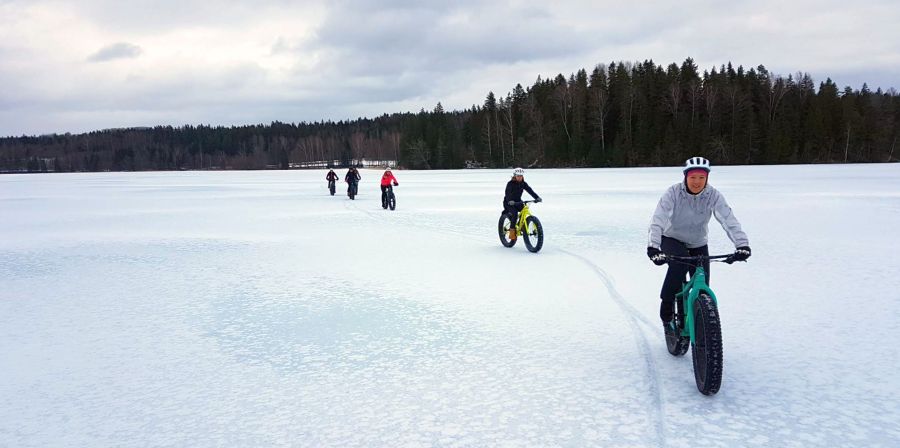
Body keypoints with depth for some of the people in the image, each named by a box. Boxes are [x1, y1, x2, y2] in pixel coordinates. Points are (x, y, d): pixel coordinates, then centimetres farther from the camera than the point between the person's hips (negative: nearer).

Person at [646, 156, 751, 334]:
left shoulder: (713, 195, -19)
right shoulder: (673, 193, -24)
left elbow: (729, 220, -29)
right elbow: (658, 220, -34)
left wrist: (742, 245, -45)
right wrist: (653, 247, -49)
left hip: (698, 244, 3)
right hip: (672, 240, -3)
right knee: (680, 264, -33)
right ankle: (667, 312, -17)